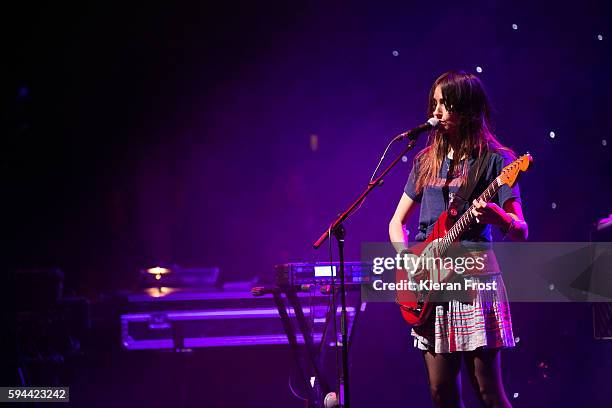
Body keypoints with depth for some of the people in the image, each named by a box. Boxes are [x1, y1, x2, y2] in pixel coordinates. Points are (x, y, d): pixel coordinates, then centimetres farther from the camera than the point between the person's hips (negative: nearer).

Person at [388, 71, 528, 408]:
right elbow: (396, 222, 18)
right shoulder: (427, 161, 13)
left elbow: (521, 232, -10)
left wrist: (496, 216, -32)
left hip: (474, 276, -5)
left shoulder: (494, 160, -3)